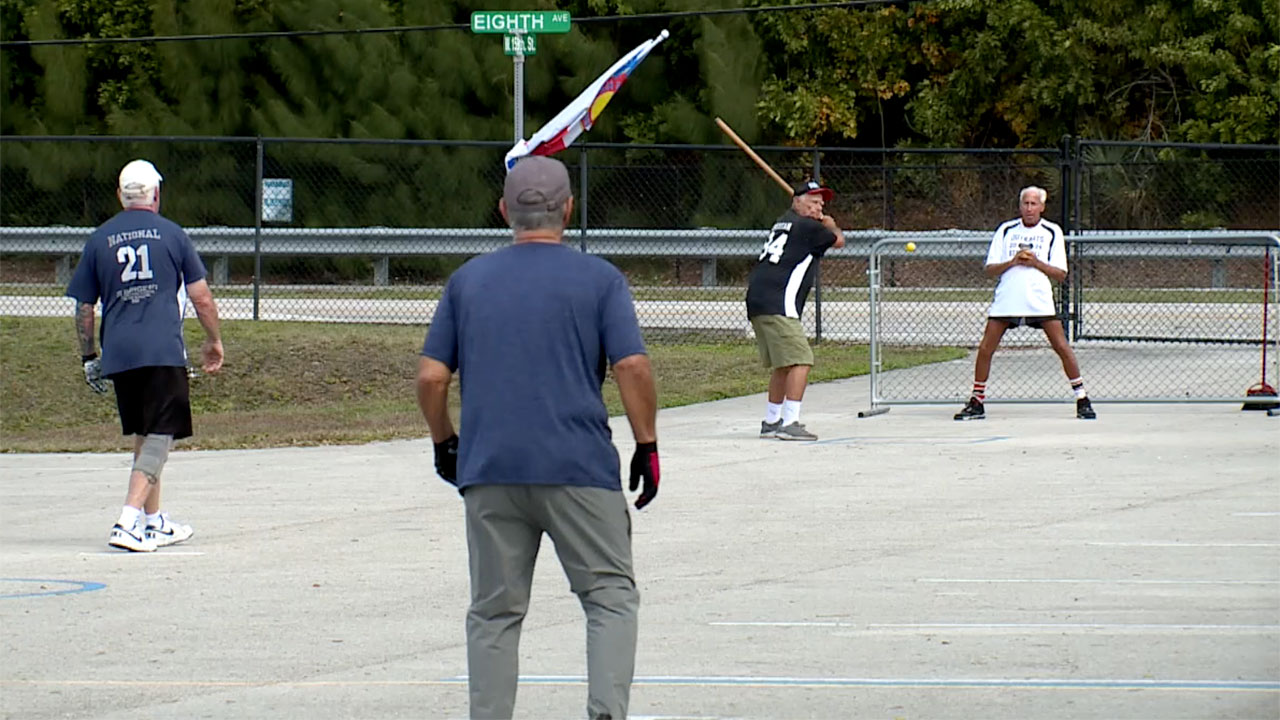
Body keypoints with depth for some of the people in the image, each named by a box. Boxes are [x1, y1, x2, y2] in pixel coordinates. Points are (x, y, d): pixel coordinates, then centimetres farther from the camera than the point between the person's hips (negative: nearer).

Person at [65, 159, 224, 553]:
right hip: (164, 352, -4)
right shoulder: (171, 233, 2)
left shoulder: (99, 240, 9)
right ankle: (129, 522, -19)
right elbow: (201, 298, 3)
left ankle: (155, 523, 24)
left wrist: (88, 357, 22)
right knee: (159, 437, -5)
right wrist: (214, 340, 17)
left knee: (143, 437, 17)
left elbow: (84, 309, 11)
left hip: (118, 355, 4)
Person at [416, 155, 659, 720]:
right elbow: (632, 368, -7)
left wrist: (445, 443, 20)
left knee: (494, 612, 8)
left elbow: (431, 376, 7)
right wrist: (646, 446, 2)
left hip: (488, 469, 2)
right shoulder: (599, 279, 2)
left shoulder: (468, 280, 10)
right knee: (610, 595, 3)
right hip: (579, 469, -2)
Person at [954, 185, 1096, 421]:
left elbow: (1061, 274, 2)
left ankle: (1082, 400, -1)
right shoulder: (1006, 231, 9)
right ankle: (976, 403, 9)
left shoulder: (1052, 233, 6)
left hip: (1040, 301, -1)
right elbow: (990, 270, 6)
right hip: (1006, 301, 1)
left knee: (1062, 347, -10)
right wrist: (1012, 262, -11)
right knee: (985, 349, -4)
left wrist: (1036, 263, -13)